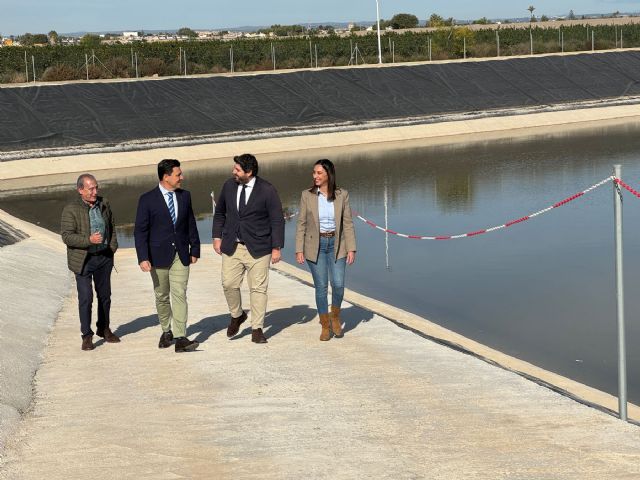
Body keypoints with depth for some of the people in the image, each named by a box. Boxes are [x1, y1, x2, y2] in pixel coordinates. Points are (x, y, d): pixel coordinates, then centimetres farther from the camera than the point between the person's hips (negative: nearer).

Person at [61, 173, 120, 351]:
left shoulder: (104, 204, 5)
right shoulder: (70, 210, -11)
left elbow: (112, 227, 17)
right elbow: (66, 236, -16)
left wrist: (113, 246, 5)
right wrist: (89, 240, -26)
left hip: (104, 257, 5)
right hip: (83, 260, -5)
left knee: (105, 295, 14)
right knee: (86, 298, -6)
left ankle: (104, 329, 30)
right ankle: (87, 335, 4)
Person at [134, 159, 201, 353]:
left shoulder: (185, 196, 5)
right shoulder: (147, 199, -7)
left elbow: (191, 225, 14)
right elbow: (140, 231, -8)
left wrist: (195, 249, 13)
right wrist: (143, 258, -15)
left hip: (181, 255, 2)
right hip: (159, 255, -2)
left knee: (179, 294, -9)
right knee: (162, 296, 11)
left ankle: (180, 338, -13)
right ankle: (166, 331, 30)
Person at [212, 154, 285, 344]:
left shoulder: (267, 190, -10)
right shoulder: (229, 186, 3)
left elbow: (277, 220, -7)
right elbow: (219, 212, 16)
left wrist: (276, 248, -10)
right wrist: (217, 236, 8)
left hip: (258, 248, -3)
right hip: (231, 247, 4)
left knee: (258, 288, 0)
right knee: (229, 284, -1)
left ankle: (257, 330, 9)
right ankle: (237, 315, 27)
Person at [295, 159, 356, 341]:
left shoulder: (342, 195, -2)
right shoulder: (307, 195, -3)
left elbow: (348, 223, 0)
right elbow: (301, 224, 0)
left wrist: (351, 249, -5)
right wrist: (299, 250, -5)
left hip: (336, 244, 0)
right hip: (315, 245, 0)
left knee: (338, 284, -10)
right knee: (321, 286, 1)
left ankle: (335, 317, 17)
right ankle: (325, 326, 16)